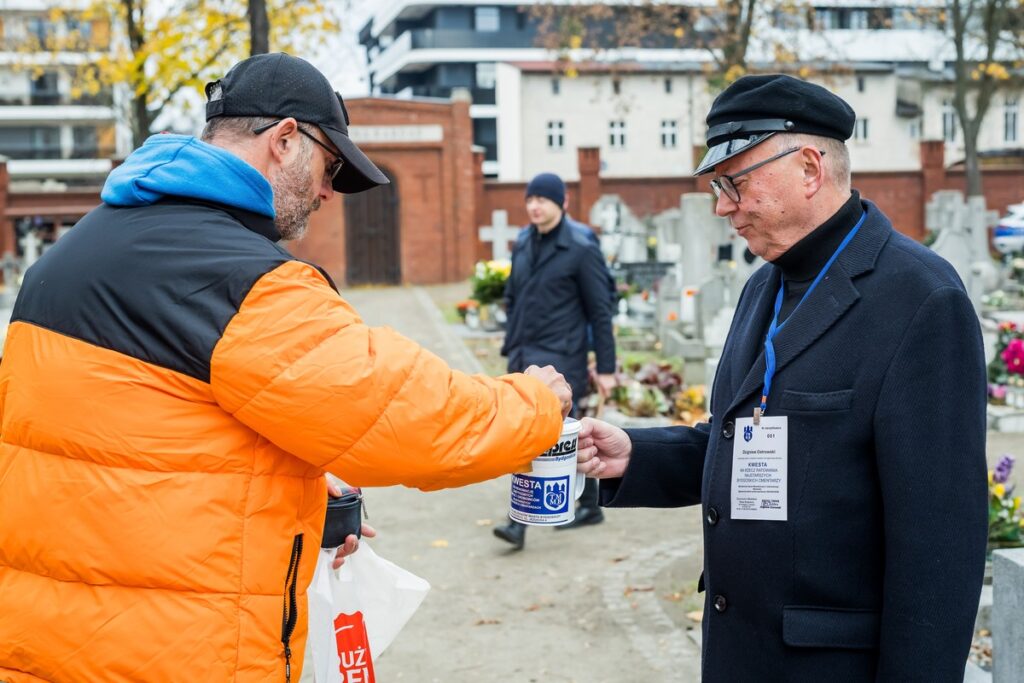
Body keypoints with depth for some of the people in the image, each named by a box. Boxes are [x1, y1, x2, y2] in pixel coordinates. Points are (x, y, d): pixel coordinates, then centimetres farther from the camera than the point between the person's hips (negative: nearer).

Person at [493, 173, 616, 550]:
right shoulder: (523, 242, 11)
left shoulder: (581, 247, -9)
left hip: (558, 356, -7)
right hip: (523, 354, 7)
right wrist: (511, 344, 18)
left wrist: (606, 367, -8)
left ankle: (520, 522, -16)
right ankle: (589, 506, 28)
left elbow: (600, 310, -7)